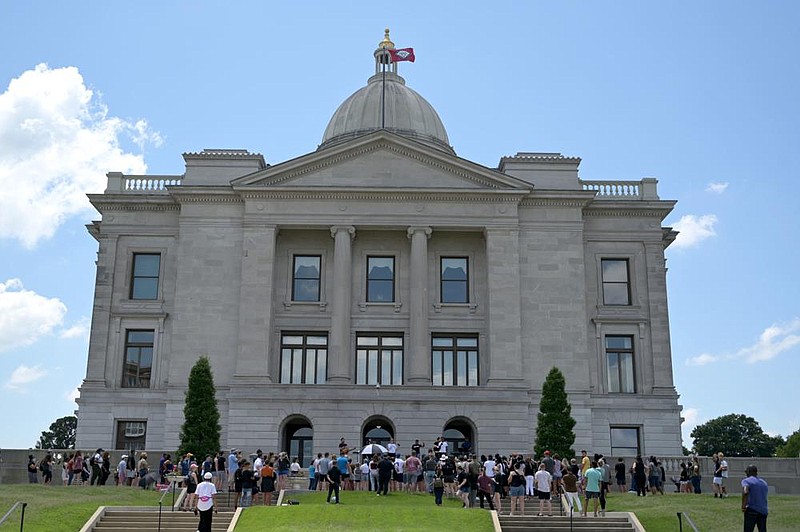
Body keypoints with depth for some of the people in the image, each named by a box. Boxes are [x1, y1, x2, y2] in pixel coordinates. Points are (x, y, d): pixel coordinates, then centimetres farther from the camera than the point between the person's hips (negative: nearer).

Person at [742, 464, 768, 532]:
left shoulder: (746, 481, -3)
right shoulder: (764, 483, 19)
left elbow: (745, 492, -21)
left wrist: (743, 506, -16)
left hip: (752, 510, -6)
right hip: (763, 511, 6)